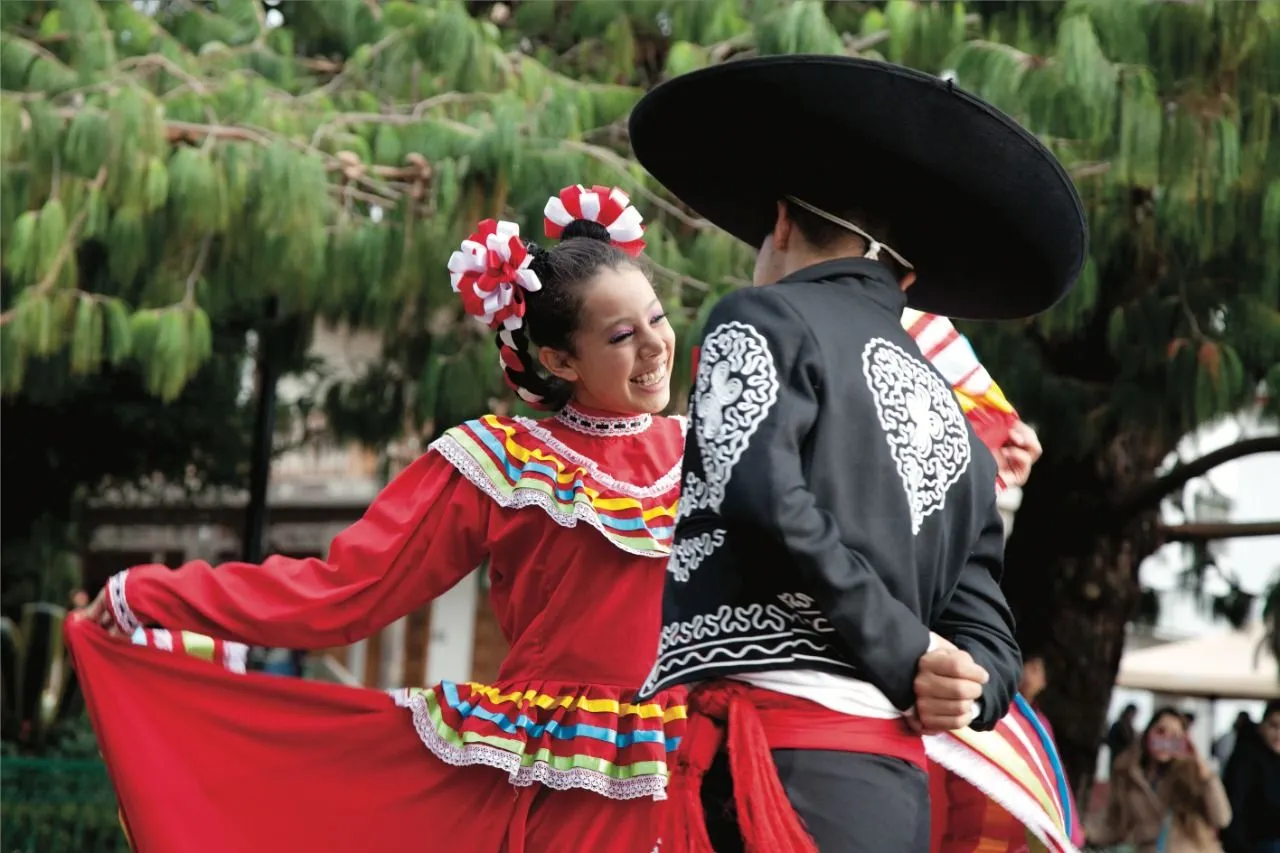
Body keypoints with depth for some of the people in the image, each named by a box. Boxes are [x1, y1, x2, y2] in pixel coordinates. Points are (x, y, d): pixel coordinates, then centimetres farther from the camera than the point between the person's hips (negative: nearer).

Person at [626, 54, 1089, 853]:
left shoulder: (766, 321, 5)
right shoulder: (952, 420, 27)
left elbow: (765, 503, -13)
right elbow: (985, 638, 22)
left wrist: (902, 653, -6)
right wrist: (962, 688, 2)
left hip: (785, 760, -7)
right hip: (899, 784, 8)